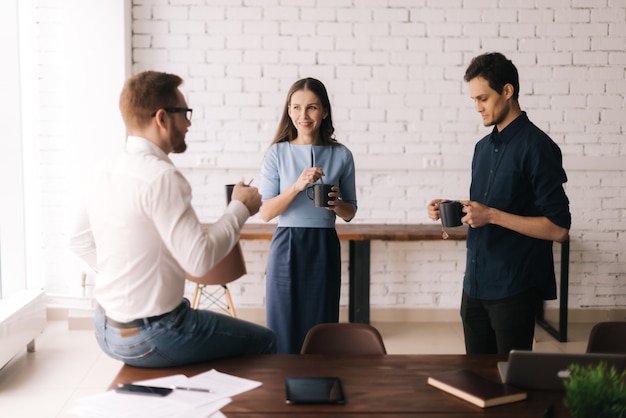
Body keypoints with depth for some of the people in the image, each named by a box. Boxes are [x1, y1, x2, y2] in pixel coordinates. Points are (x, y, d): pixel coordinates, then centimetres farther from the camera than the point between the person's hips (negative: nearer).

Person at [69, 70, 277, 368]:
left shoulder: (103, 172, 3)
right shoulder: (161, 177, -23)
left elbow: (79, 242, 14)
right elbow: (200, 260, -26)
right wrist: (240, 209, -12)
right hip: (149, 339, -9)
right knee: (264, 342, 7)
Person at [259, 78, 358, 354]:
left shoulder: (341, 155, 4)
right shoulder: (277, 153, 1)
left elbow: (350, 213, 12)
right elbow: (265, 213, -4)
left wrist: (336, 204, -10)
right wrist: (297, 186, -17)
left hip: (324, 248, 1)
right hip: (286, 248, -1)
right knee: (283, 331, 2)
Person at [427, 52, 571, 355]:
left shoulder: (536, 147, -12)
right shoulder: (484, 147, 12)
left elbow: (558, 229, -16)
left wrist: (492, 215, -20)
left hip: (514, 289, -7)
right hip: (475, 285, 7)